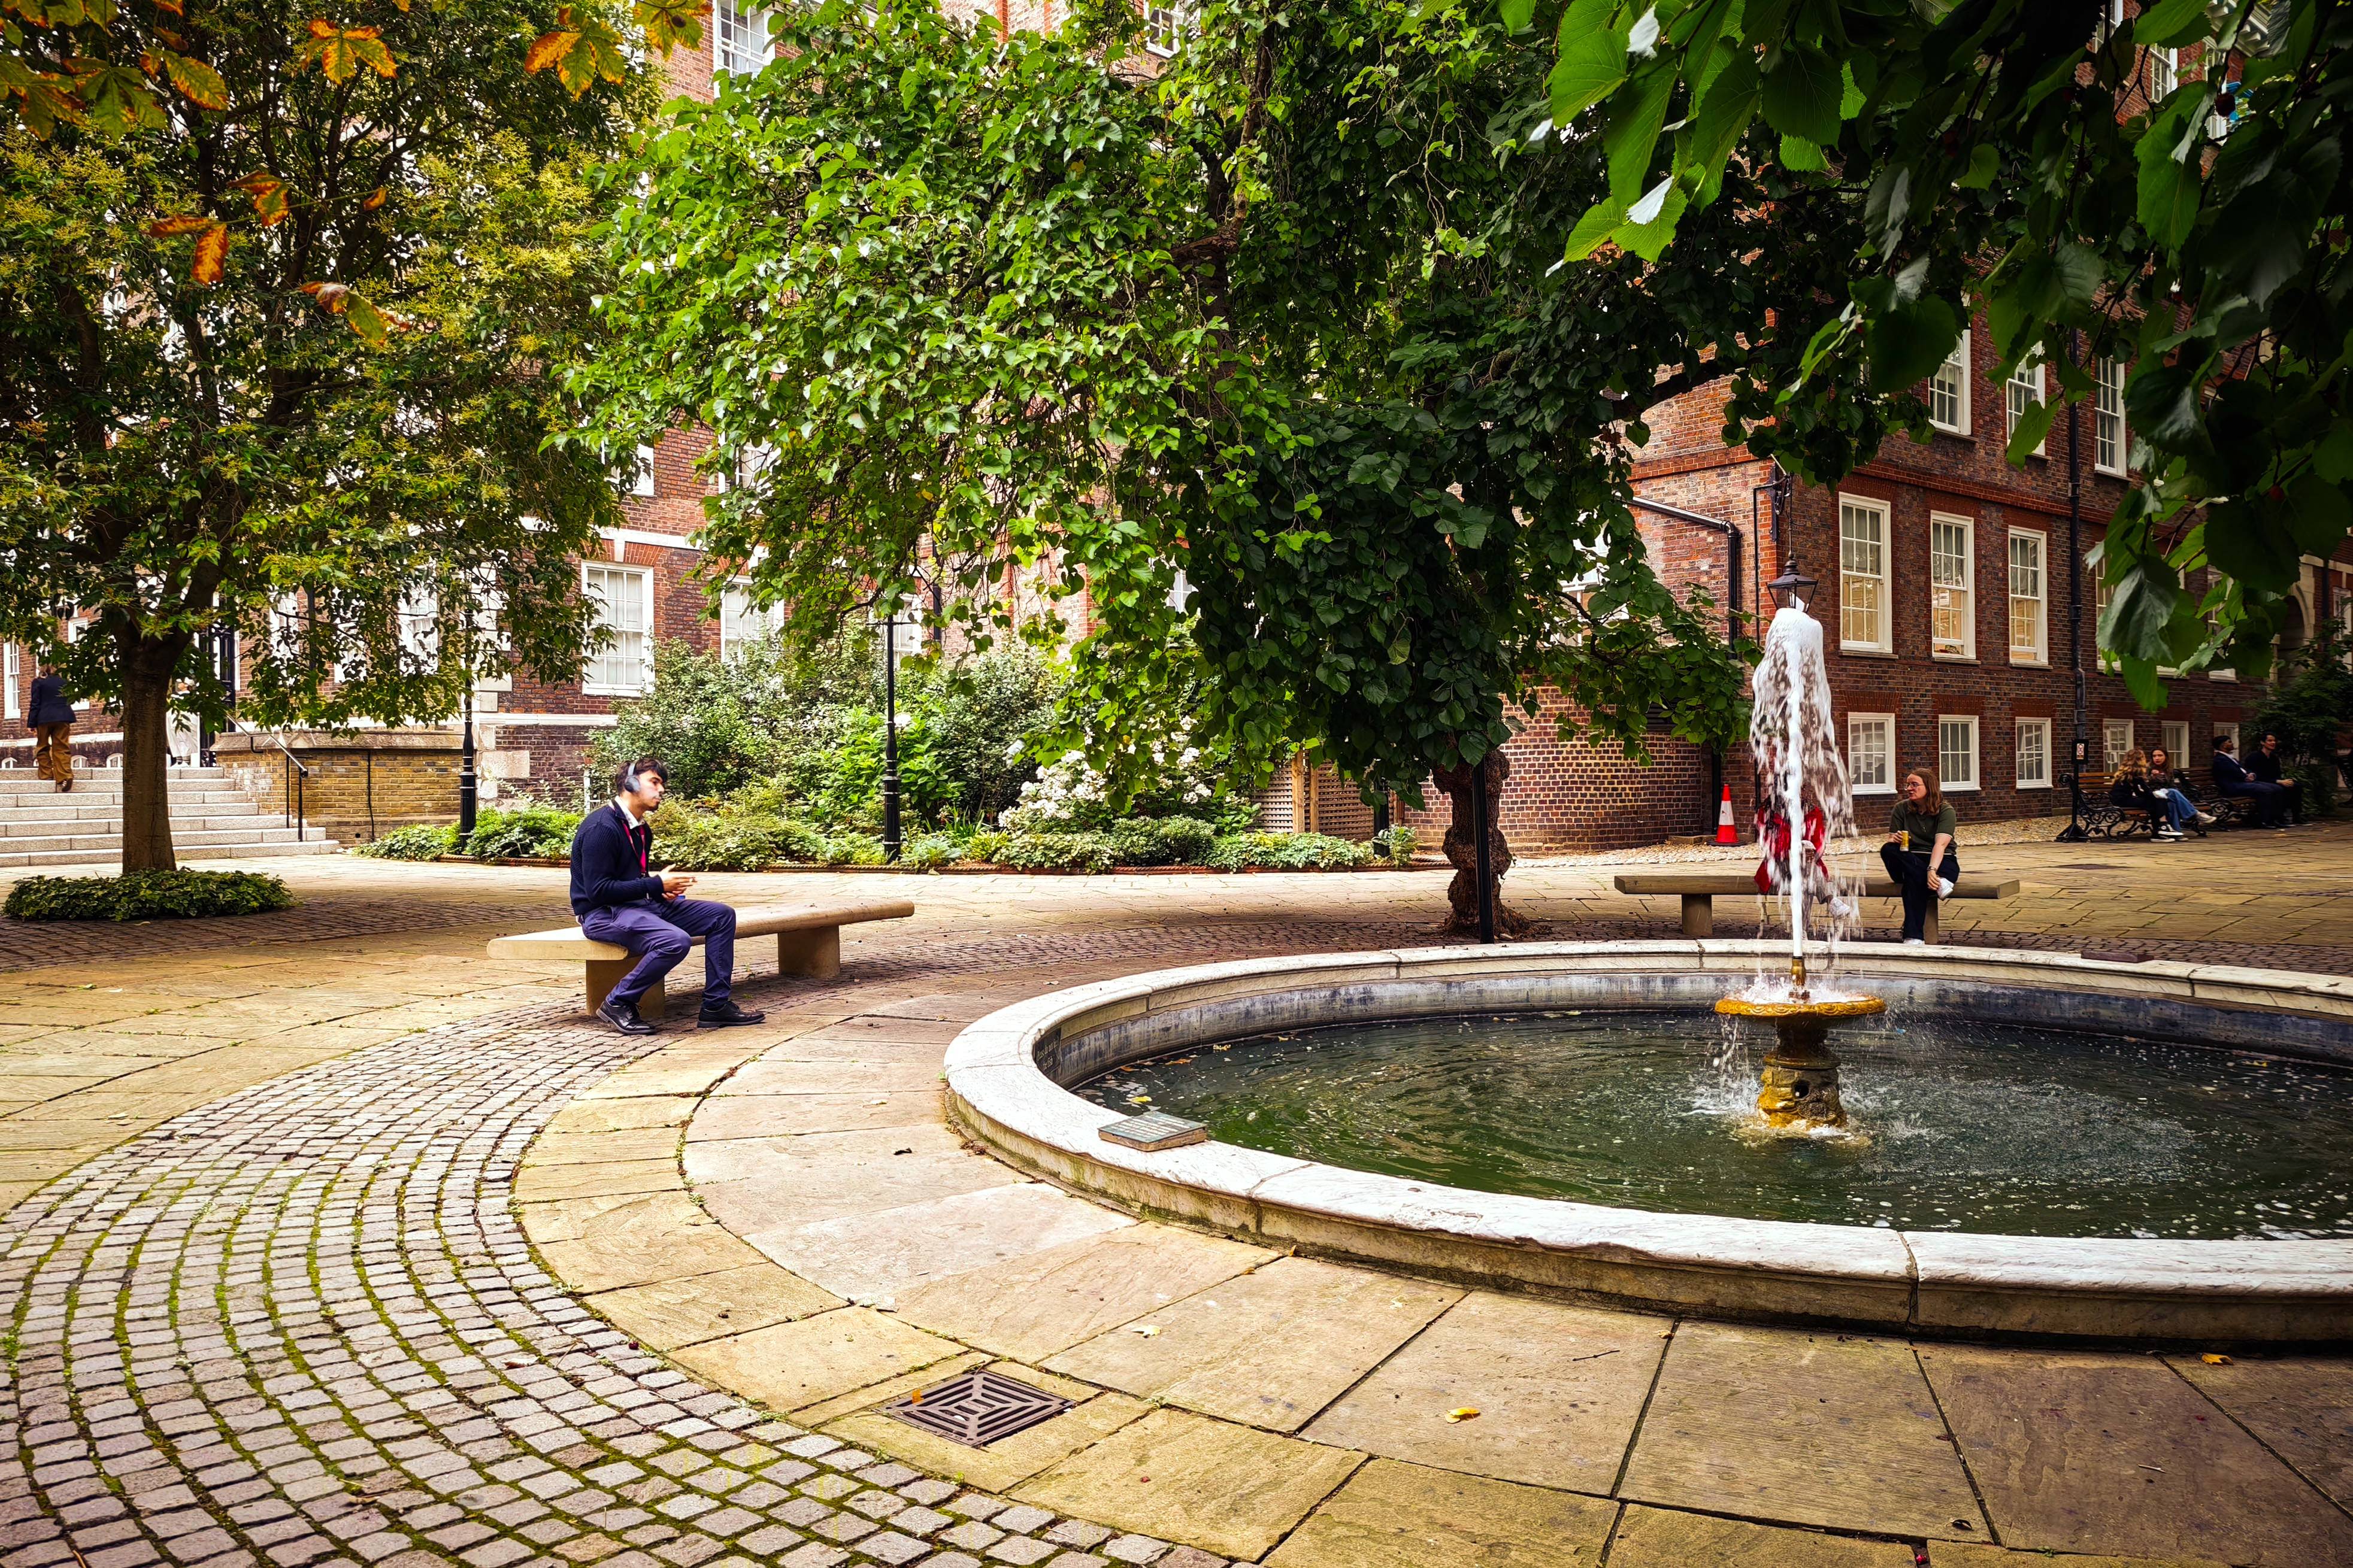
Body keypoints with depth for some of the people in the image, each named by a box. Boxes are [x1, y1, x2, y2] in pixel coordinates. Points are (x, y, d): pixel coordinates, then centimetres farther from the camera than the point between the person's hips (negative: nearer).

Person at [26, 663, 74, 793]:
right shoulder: (64, 681, 7)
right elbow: (71, 700, 15)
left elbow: (35, 704, -2)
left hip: (44, 718, -2)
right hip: (63, 718, 2)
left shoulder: (38, 682, 0)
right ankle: (65, 776, -15)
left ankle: (45, 774, 11)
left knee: (42, 746, 13)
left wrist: (32, 723, 0)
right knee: (62, 748, -1)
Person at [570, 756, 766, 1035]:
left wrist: (664, 890, 1)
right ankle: (617, 1003, -15)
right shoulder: (602, 827, -16)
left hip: (639, 904, 10)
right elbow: (597, 890, -22)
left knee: (722, 916, 1)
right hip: (603, 914, -10)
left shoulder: (641, 830, 14)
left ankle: (716, 1005, 0)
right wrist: (657, 884, -18)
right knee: (676, 941, -35)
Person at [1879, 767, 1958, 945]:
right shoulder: (1902, 808, 7)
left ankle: (1914, 937, -38)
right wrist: (1894, 839, -24)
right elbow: (1891, 840, 3)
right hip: (1910, 860, 4)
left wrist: (1932, 870, -39)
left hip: (1941, 862, -4)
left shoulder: (1945, 810, -6)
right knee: (1887, 849, -32)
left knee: (1914, 878, -39)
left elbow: (1940, 844, -21)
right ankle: (1939, 882, -40)